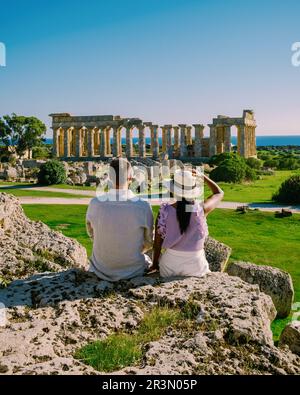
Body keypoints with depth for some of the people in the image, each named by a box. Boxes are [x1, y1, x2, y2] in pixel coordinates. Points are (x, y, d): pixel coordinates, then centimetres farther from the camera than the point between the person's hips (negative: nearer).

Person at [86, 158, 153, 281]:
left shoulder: (95, 203, -17)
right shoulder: (143, 206, -21)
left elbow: (92, 234, 2)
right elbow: (148, 243, -7)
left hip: (102, 270, 1)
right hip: (133, 270, -1)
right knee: (146, 259, 33)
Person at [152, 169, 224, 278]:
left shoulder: (165, 211, -13)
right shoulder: (201, 210, -13)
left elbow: (158, 241, -5)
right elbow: (219, 193, 8)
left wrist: (155, 263, 9)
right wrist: (201, 176, 9)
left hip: (170, 264, 0)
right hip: (195, 264, 0)